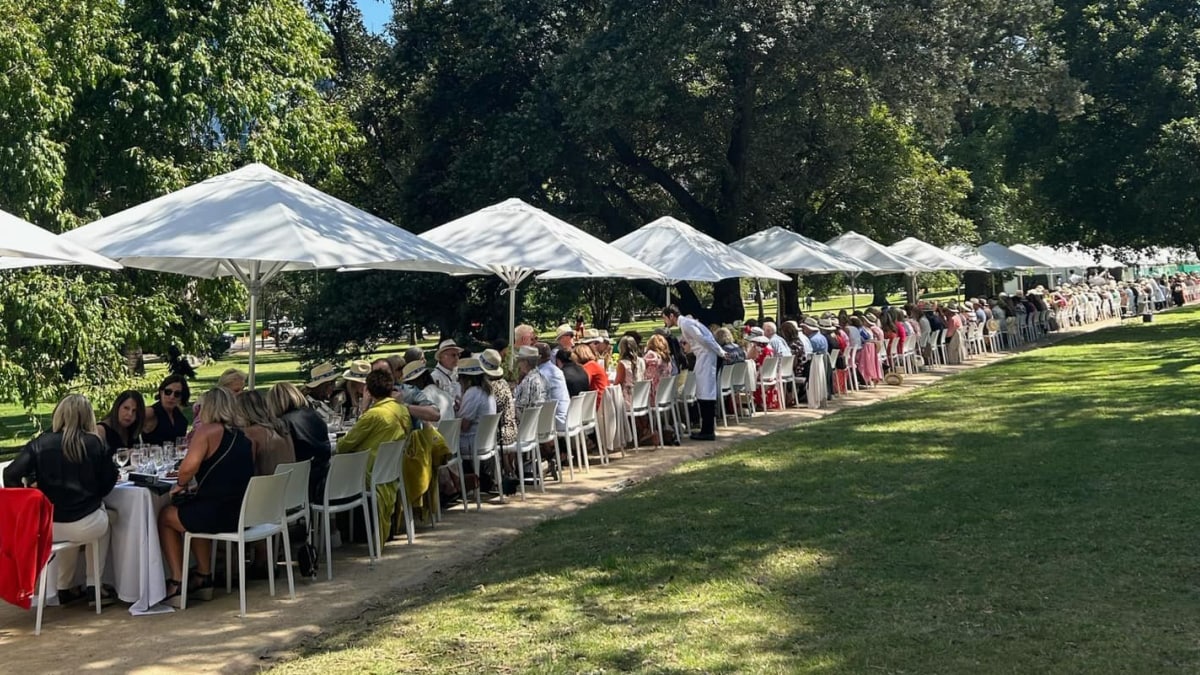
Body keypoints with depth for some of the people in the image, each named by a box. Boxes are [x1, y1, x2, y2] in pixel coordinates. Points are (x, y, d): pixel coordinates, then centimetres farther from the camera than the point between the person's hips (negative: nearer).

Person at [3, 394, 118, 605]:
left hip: (46, 526, 2)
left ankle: (66, 588, 39)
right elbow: (108, 483, 3)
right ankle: (93, 586, 30)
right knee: (105, 517, 33)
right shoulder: (95, 443, -5)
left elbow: (11, 476, -8)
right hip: (86, 525, -2)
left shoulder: (39, 444, -3)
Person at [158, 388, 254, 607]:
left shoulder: (208, 431, -8)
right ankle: (203, 579, 35)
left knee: (166, 516, 20)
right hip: (242, 515, 7)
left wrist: (181, 484, -4)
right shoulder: (245, 438, 13)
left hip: (217, 514, -7)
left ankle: (176, 585, 19)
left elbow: (188, 467, -24)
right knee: (195, 511, 35)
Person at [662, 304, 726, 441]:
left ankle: (708, 431, -7)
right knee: (703, 393, 11)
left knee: (705, 394, -8)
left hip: (706, 356, -10)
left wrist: (720, 353, -15)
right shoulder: (684, 322, 17)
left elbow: (703, 339, -18)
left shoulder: (685, 324, -14)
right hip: (703, 356, 10)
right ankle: (707, 429, 16)